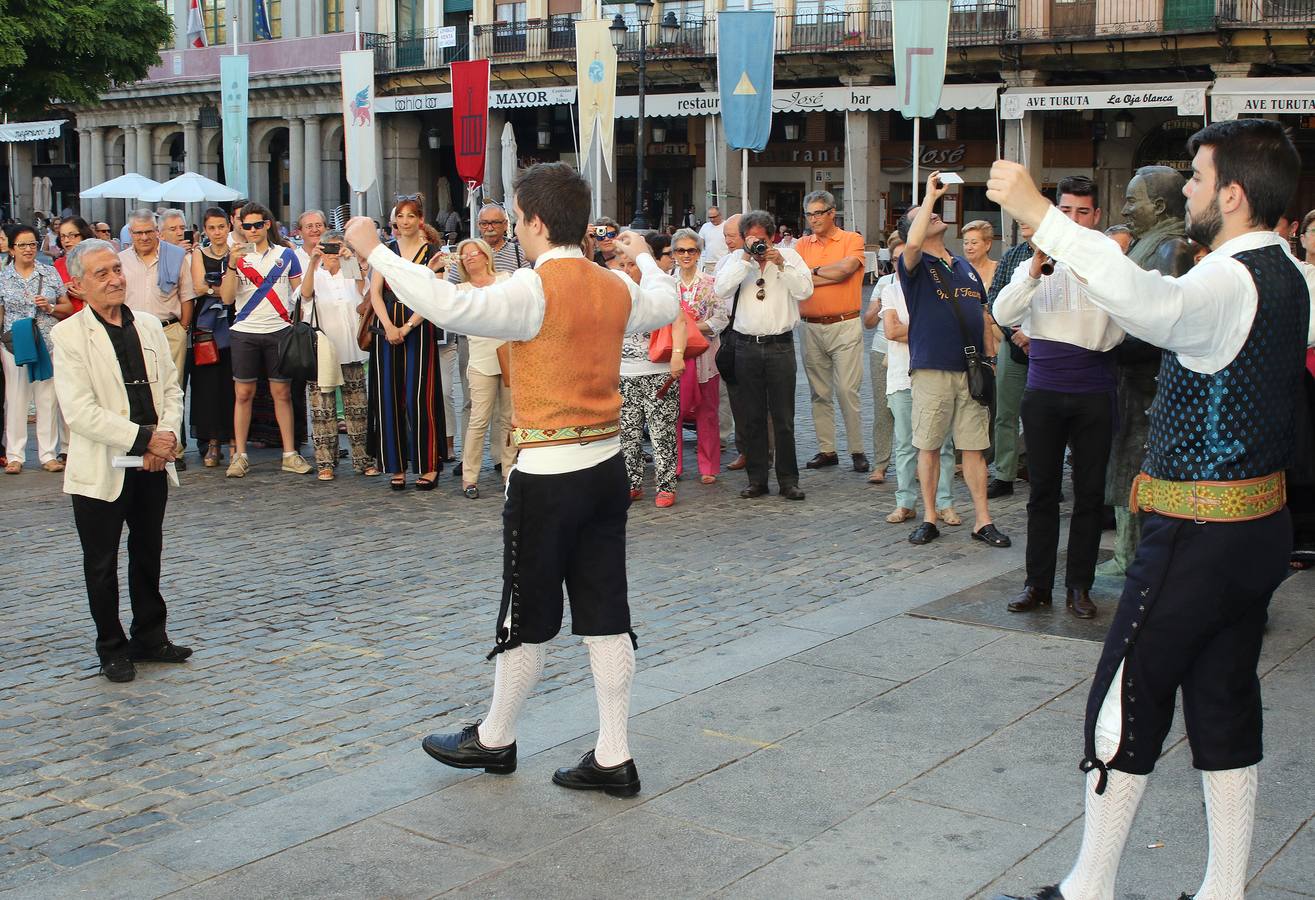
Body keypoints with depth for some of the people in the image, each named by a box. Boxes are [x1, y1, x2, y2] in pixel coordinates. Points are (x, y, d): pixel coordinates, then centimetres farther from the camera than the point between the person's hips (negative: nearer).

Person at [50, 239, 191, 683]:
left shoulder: (148, 325, 7)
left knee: (148, 554, 16)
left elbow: (171, 387, 10)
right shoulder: (69, 335, -11)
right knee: (102, 564, 8)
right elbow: (80, 411, -18)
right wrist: (144, 438, -18)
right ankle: (112, 649, 21)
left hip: (152, 465, 5)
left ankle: (150, 638, 30)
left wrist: (168, 437, -8)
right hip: (101, 470, -5)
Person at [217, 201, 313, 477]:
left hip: (279, 331, 0)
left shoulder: (286, 255, 7)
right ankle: (240, 455, 8)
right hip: (245, 332, 0)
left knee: (282, 393, 3)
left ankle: (290, 454, 8)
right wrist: (232, 265, -16)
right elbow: (227, 298, -4)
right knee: (243, 394, 2)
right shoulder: (237, 257, 5)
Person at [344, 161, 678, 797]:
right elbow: (665, 304, 28)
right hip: (606, 466, 7)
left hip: (547, 476, -7)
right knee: (605, 616, 9)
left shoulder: (535, 290, -16)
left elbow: (448, 306, -26)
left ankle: (495, 740, 27)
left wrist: (375, 251, -18)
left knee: (528, 618, 9)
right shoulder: (615, 290, 6)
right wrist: (643, 256, 48)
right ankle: (612, 757, 14)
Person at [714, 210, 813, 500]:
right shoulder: (736, 259, 8)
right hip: (745, 345, 1)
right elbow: (721, 290, -9)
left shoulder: (789, 256, 7)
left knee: (784, 418, 1)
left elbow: (805, 291, -6)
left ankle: (788, 480, 9)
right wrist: (746, 259, -12)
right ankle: (757, 480, 15)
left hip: (780, 345, -1)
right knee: (750, 418, 6)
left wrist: (781, 264, -14)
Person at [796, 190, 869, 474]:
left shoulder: (852, 240, 1)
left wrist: (813, 271, -6)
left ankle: (857, 450, 3)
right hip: (812, 327, 4)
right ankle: (826, 450, 15)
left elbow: (846, 267, -17)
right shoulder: (803, 245, 11)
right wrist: (831, 275, -12)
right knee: (819, 392, 8)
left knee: (848, 390, -6)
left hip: (845, 325, -4)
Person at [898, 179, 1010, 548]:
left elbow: (982, 313, 22)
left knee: (974, 447, 4)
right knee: (929, 446, 2)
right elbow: (912, 244, -24)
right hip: (931, 369, -4)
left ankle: (982, 521, 8)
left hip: (971, 370, 4)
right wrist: (930, 195, -15)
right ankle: (929, 518, 11)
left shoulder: (965, 267, 18)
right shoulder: (916, 265, 1)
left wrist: (989, 356, 13)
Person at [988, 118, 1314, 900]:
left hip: (1198, 534, -9)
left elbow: (1150, 306, -41)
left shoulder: (1233, 282, -21)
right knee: (1227, 703, 14)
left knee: (1128, 698, 1)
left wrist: (1039, 213, -43)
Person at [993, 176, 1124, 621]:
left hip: (1093, 395, -1)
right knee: (1043, 491, 6)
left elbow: (1109, 337, -3)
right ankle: (1038, 583, 13)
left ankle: (1079, 585, 12)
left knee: (1090, 493, 3)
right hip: (1043, 391, 1)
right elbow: (1003, 313, -9)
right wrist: (1036, 271, -21)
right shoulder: (1033, 266, 9)